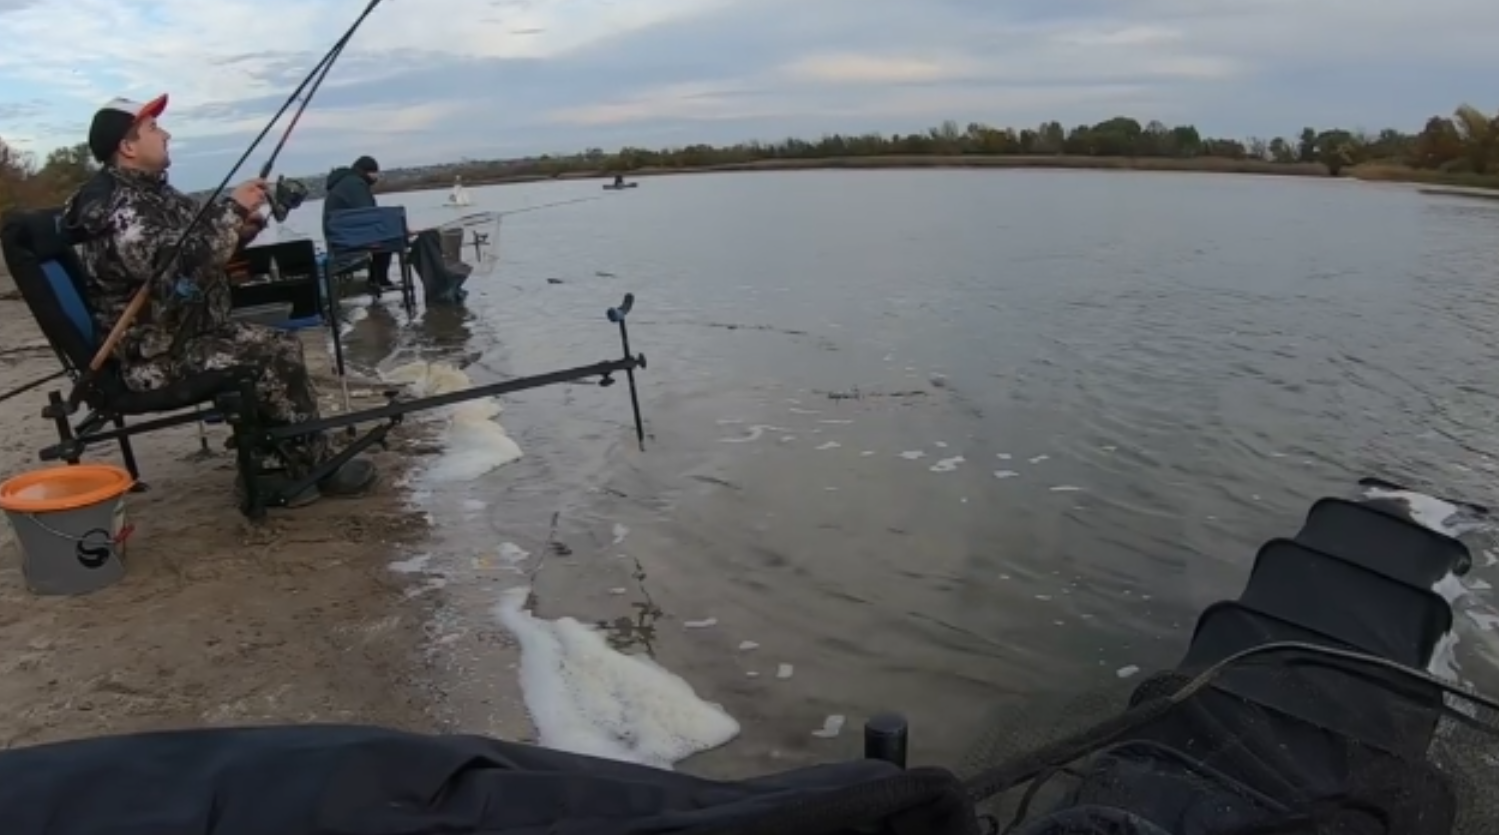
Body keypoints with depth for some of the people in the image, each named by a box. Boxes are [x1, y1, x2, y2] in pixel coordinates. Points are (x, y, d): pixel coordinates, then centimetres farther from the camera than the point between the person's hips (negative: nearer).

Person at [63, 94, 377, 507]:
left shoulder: (150, 191, 11)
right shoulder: (117, 210, -21)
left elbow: (200, 247, 18)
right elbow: (181, 266, -34)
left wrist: (240, 228, -3)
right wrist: (232, 208, -26)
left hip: (190, 330, 10)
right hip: (157, 353, -10)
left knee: (283, 345, 7)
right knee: (275, 361, -19)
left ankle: (270, 464, 7)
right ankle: (315, 466, -3)